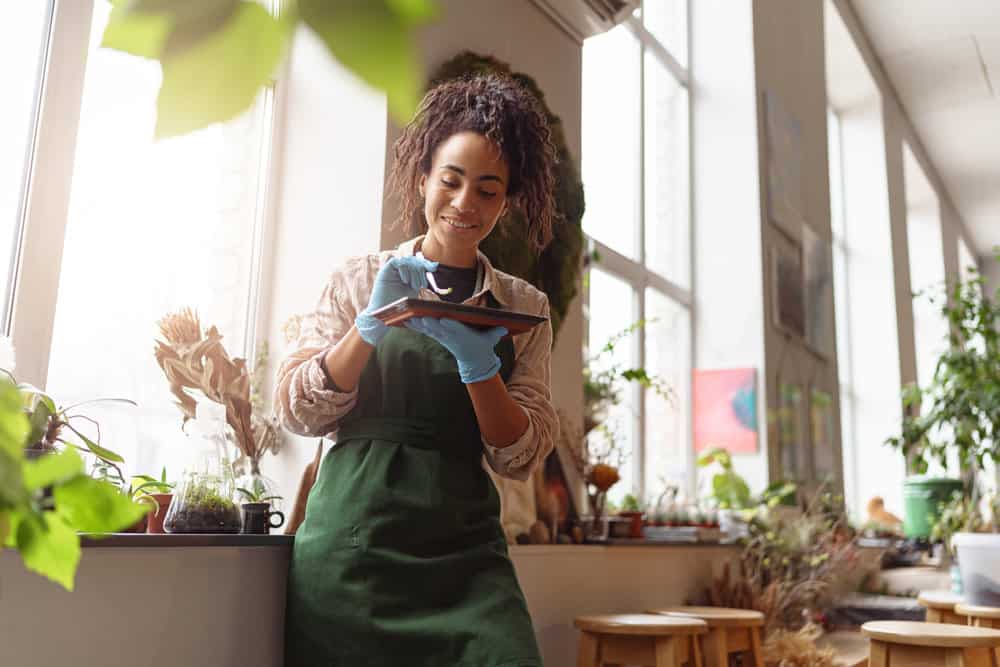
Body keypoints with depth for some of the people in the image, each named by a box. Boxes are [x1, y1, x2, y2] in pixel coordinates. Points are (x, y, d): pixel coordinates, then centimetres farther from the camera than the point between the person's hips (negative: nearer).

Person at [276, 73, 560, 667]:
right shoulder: (360, 281, 7)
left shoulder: (523, 307, 7)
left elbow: (521, 457, 1)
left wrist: (477, 362, -16)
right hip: (348, 542, 0)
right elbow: (299, 412, 1)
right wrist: (373, 322, -12)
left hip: (461, 550, 1)